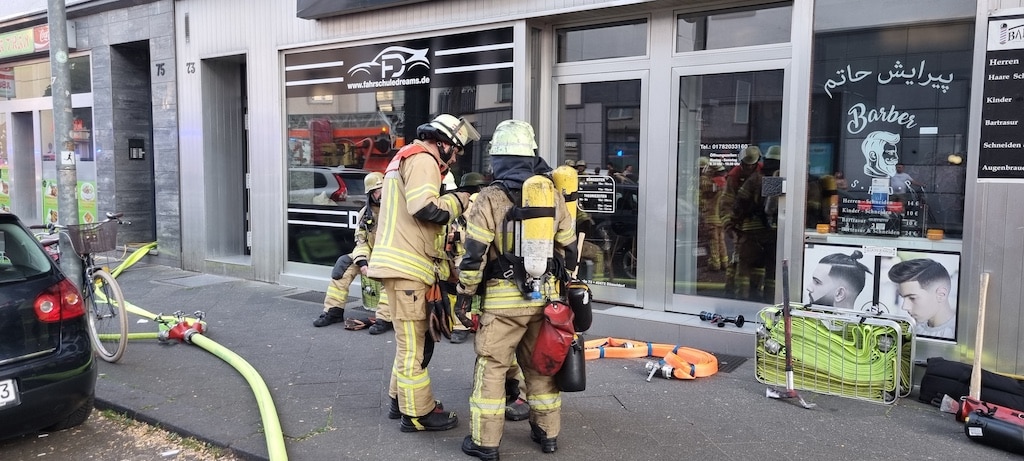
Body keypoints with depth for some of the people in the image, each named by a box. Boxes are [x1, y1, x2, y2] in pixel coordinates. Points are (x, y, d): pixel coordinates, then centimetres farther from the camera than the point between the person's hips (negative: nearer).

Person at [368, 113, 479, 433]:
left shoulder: (406, 158, 24)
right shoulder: (422, 159, -9)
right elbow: (425, 208, -23)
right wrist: (458, 201, -7)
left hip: (401, 263, 10)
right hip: (404, 265, -10)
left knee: (411, 338, 18)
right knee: (412, 341, -4)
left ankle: (400, 399, 27)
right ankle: (418, 413, 4)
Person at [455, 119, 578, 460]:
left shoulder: (490, 198, -10)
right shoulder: (553, 195, 4)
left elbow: (474, 254, -11)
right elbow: (569, 249, 10)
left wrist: (464, 295, 0)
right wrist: (562, 287, 21)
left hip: (504, 298, -4)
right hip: (545, 296, 4)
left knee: (491, 367, 5)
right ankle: (547, 433, 25)